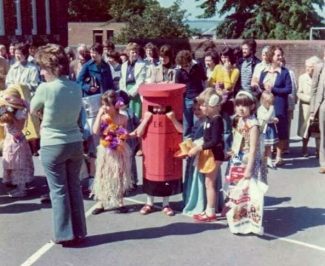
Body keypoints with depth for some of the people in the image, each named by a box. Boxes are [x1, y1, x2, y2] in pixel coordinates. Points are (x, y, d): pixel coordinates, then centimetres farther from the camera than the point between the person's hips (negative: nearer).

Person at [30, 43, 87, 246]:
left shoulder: (45, 88, -17)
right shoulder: (76, 87, 1)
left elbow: (33, 110, 0)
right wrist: (50, 113, 5)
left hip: (52, 146, -5)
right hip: (75, 143, 5)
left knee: (59, 190, 6)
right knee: (74, 187, 14)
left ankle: (65, 234, 14)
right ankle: (79, 232, 22)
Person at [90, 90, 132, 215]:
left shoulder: (123, 118, -6)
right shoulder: (103, 118, -7)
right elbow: (95, 131, -23)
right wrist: (99, 114, -22)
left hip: (119, 152, 0)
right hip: (106, 152, 0)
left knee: (119, 177, 10)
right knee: (103, 176, 5)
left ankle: (119, 202, 23)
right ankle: (100, 203, 15)